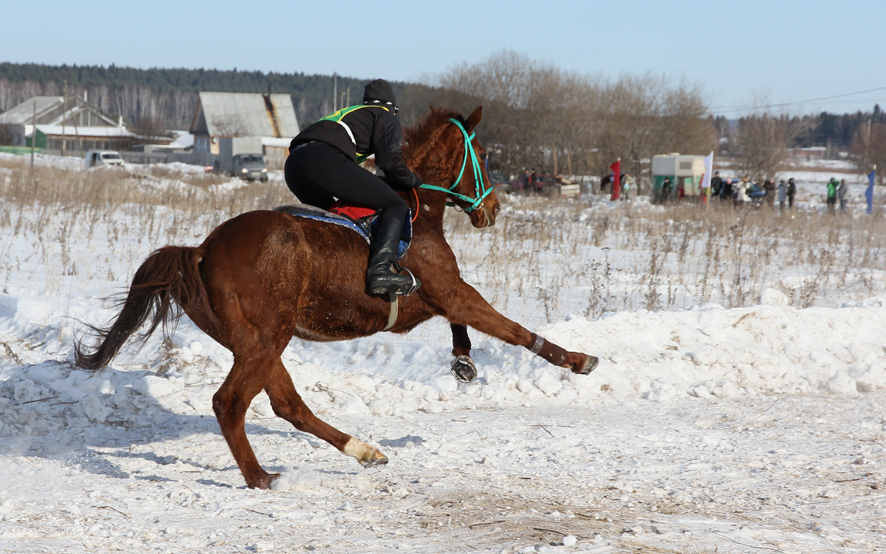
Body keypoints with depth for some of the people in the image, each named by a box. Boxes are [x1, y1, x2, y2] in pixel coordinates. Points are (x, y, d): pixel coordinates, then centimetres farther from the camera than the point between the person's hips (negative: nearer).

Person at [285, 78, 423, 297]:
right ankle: (379, 269, -24)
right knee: (395, 207, -2)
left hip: (293, 164, 8)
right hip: (325, 161, -8)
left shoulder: (348, 113, 39)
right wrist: (415, 182, 20)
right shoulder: (386, 117, 19)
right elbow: (390, 160, 4)